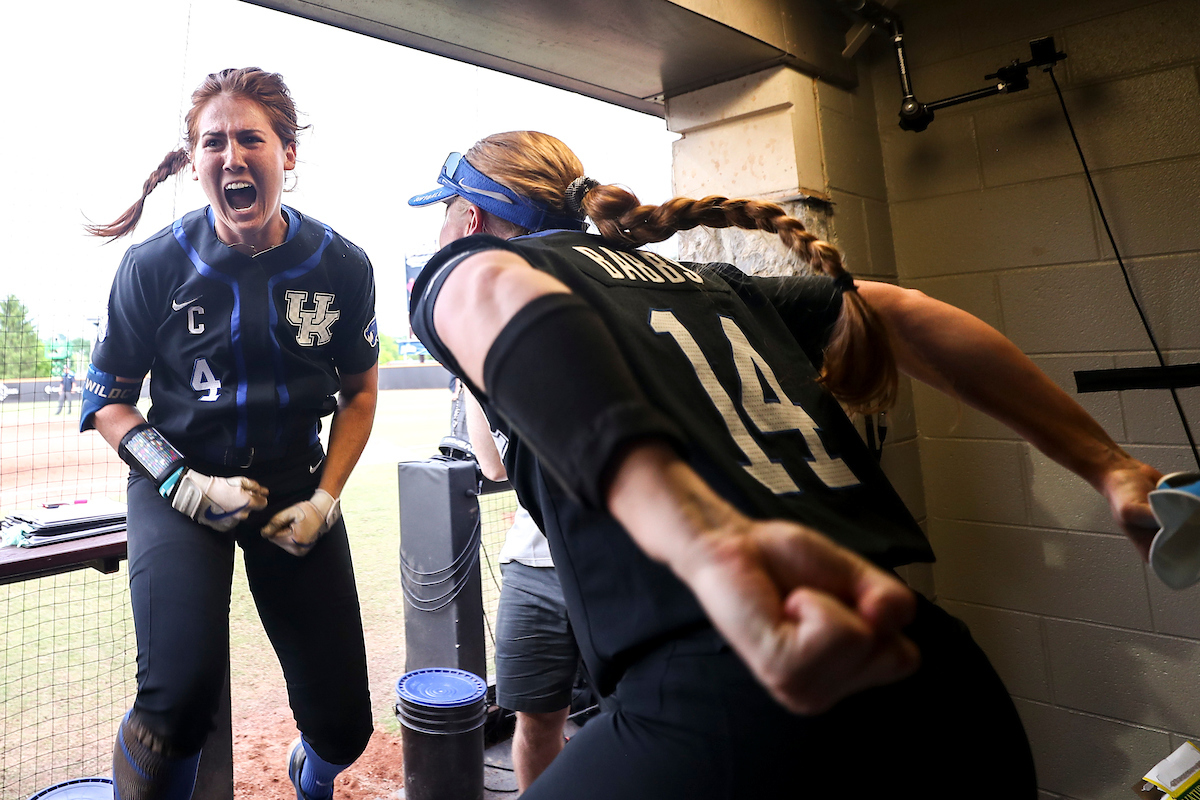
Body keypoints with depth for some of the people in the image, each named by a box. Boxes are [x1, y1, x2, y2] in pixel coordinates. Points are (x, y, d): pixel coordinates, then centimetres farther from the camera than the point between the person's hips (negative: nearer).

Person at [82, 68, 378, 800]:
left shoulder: (343, 266, -6)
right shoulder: (155, 265, -9)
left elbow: (359, 392, 5)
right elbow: (106, 399, 1)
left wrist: (325, 499, -5)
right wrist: (184, 485, -14)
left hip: (295, 480, 2)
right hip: (183, 481, -1)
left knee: (344, 723, 5)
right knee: (179, 701, -23)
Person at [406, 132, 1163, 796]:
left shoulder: (461, 269, 10)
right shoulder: (708, 280, 24)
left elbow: (494, 292, -15)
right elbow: (899, 312, 19)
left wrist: (710, 542, -30)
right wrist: (1111, 466, 21)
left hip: (722, 704, -6)